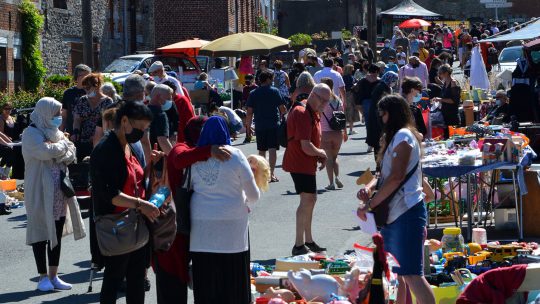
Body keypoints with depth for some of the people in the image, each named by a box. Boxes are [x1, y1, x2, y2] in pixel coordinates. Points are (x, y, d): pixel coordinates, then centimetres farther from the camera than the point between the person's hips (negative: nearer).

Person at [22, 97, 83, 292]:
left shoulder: (56, 132, 13)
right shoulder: (32, 133, -9)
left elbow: (70, 157, 5)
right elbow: (47, 152, -25)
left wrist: (55, 151, -14)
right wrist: (63, 144, -7)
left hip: (59, 192, 7)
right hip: (40, 193, -7)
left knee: (57, 234, 9)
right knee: (41, 233, 0)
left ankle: (53, 276, 15)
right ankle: (43, 277, 8)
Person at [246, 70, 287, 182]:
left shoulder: (253, 94, 4)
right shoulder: (275, 91, -3)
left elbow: (249, 112, 1)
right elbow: (283, 109, -3)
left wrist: (248, 127, 8)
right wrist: (280, 115, 20)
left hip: (259, 126, 3)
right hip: (273, 125, -3)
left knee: (261, 150, 14)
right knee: (272, 149, -6)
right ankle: (271, 173, -15)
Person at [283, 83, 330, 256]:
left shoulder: (313, 114, 13)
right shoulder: (302, 114, -21)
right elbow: (307, 147, -27)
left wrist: (319, 155, 7)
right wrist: (321, 153, -8)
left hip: (307, 164, 11)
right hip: (300, 164, -11)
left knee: (310, 199, 17)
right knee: (307, 199, -14)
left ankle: (308, 241, 29)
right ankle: (299, 245, -13)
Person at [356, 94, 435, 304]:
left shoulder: (402, 136, -10)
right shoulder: (392, 137, 21)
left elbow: (396, 177, -18)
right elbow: (385, 174, 18)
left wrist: (369, 204, -15)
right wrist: (369, 187, -4)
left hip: (407, 212, -10)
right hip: (392, 214, 10)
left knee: (411, 274, -15)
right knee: (395, 273, 12)